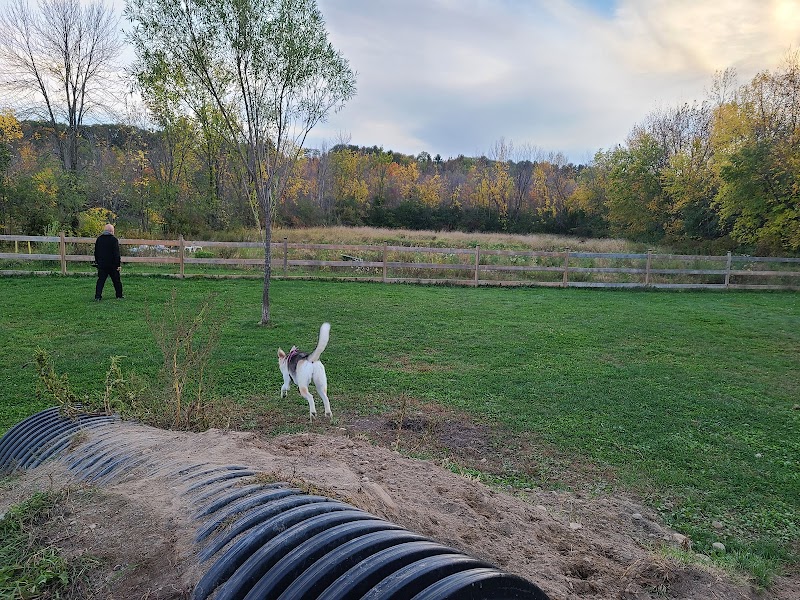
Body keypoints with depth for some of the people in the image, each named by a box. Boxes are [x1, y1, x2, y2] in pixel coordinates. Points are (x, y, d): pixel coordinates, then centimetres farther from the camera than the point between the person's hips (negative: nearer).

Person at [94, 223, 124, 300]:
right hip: (112, 265, -4)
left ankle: (98, 296, -4)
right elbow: (116, 254, -13)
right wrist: (118, 264, -10)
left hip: (101, 264, 4)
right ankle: (119, 295, 16)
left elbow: (96, 253, 14)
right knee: (116, 281, 8)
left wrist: (97, 262, 23)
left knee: (100, 280, 5)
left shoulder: (99, 239, 8)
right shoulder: (114, 240, -10)